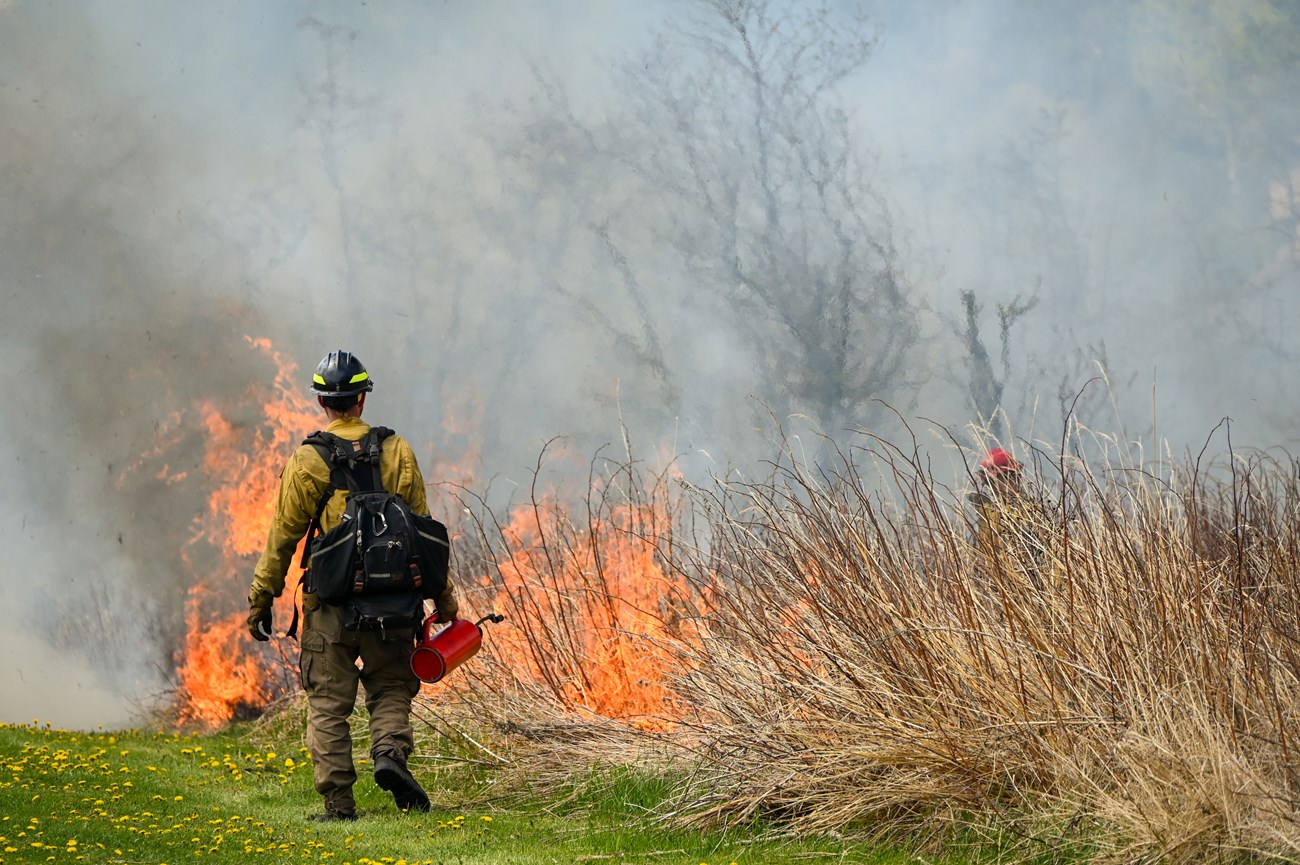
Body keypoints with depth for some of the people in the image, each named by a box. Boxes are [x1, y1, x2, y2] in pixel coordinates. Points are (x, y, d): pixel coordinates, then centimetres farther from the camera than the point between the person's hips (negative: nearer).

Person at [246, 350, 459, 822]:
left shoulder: (307, 460, -4)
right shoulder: (396, 451, 3)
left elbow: (283, 535, -2)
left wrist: (261, 598, 5)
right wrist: (443, 593, 12)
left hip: (329, 598, -2)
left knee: (328, 702, 4)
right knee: (390, 686, 15)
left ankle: (338, 800, 0)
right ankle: (390, 751, -12)